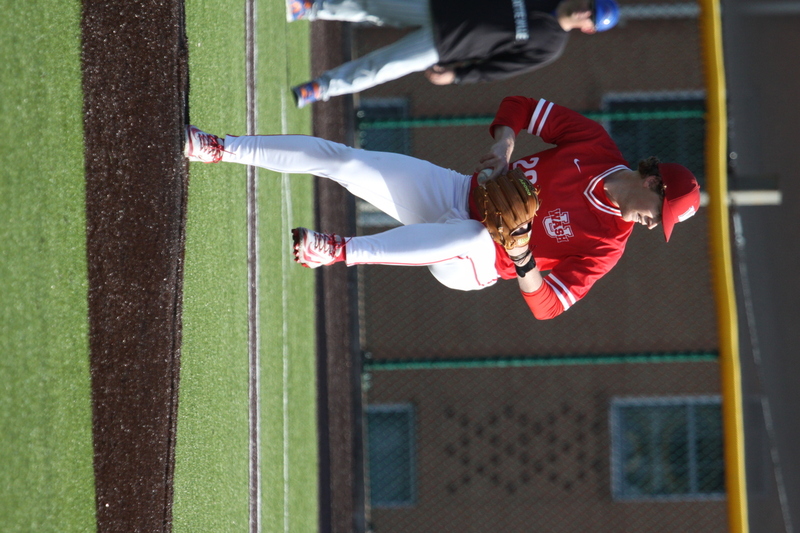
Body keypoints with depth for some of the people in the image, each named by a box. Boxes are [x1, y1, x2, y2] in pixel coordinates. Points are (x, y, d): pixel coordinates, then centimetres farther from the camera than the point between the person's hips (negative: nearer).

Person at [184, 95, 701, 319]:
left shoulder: (607, 244, -12)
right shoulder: (594, 143, -5)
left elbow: (548, 306, -15)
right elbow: (518, 107, 2)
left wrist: (524, 263, -32)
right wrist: (503, 145, -17)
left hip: (473, 267, -4)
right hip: (457, 191, 4)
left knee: (471, 239, -44)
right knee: (340, 158, -10)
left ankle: (340, 250, -42)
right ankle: (219, 148, -2)